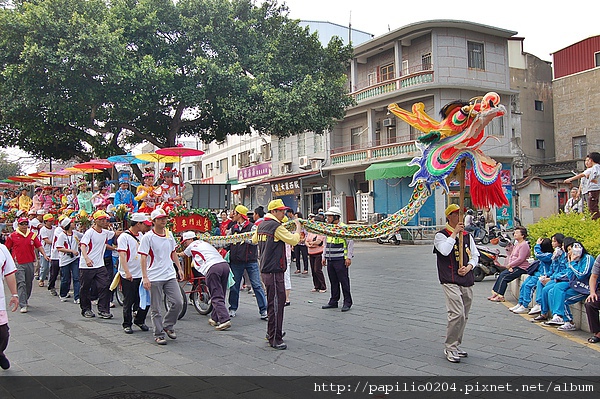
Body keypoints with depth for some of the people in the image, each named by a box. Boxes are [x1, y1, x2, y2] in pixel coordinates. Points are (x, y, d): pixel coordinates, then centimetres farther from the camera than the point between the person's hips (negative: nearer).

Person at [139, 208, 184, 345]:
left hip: (170, 276, 5)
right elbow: (143, 258, -10)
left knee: (178, 303, -1)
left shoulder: (169, 234, 11)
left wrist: (179, 268, 19)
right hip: (154, 278, -5)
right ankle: (159, 335, 15)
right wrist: (145, 277, -16)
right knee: (156, 309, 3)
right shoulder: (148, 237, -7)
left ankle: (168, 326, 21)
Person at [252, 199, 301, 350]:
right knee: (276, 304, -4)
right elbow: (294, 240, -14)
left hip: (265, 269, 10)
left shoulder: (261, 226, 11)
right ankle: (275, 339, 2)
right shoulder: (277, 227, -16)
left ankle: (272, 332, 31)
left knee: (277, 301, 20)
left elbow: (254, 239, 28)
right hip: (274, 272, -10)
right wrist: (298, 227, 1)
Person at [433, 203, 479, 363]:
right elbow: (445, 251, -21)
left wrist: (469, 267, -2)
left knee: (464, 316, 11)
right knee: (457, 314, -16)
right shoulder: (441, 235, -2)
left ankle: (456, 346, 24)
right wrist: (454, 233, -16)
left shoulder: (467, 235, 17)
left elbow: (475, 255, 17)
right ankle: (450, 348, -5)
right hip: (450, 281, -7)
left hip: (467, 281, 7)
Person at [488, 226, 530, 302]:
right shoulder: (516, 244, 19)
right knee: (501, 274, -7)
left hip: (521, 268, -9)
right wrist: (509, 266, 0)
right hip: (513, 266, 9)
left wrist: (510, 265, -14)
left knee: (504, 276, -18)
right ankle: (495, 293, -8)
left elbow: (520, 259, -20)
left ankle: (500, 296, -15)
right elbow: (511, 256, 17)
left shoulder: (524, 245, -13)